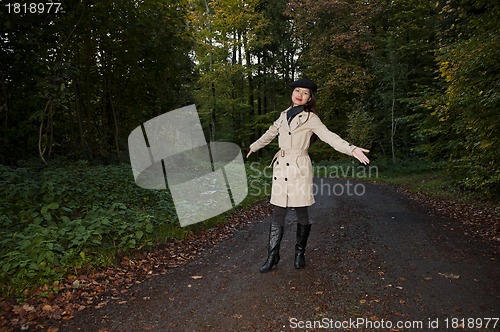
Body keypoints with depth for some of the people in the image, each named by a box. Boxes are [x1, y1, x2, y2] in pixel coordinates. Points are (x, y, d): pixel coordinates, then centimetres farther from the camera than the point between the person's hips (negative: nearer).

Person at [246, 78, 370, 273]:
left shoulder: (310, 118, -3)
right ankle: (272, 256, 14)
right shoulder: (284, 115, 13)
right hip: (281, 167, 4)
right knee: (278, 214, 5)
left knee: (302, 213, 5)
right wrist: (254, 146, 41)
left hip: (299, 168, -4)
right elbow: (271, 133, 28)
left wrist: (352, 149, -30)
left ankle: (300, 253, 24)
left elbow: (329, 136, -14)